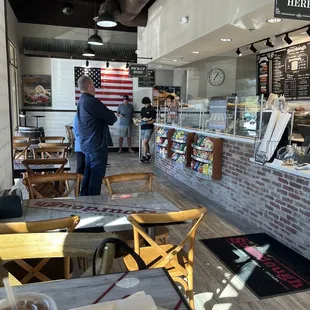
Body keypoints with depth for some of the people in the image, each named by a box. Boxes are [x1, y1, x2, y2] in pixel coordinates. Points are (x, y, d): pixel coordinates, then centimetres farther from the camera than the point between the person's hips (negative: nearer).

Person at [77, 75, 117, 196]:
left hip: (87, 145, 10)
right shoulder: (92, 102, -19)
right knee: (96, 178, -2)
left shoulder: (81, 101, 13)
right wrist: (112, 116, 7)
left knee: (88, 176, 17)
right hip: (97, 146, -10)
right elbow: (112, 119, -13)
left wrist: (107, 118, 0)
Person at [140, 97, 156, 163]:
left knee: (144, 142, -13)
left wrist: (145, 122, -21)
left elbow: (153, 121, -10)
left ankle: (144, 156, -6)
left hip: (149, 128, -7)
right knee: (145, 142, 12)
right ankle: (148, 154, 25)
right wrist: (143, 119, -5)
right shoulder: (143, 109, 13)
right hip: (143, 128, 7)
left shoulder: (152, 110, -7)